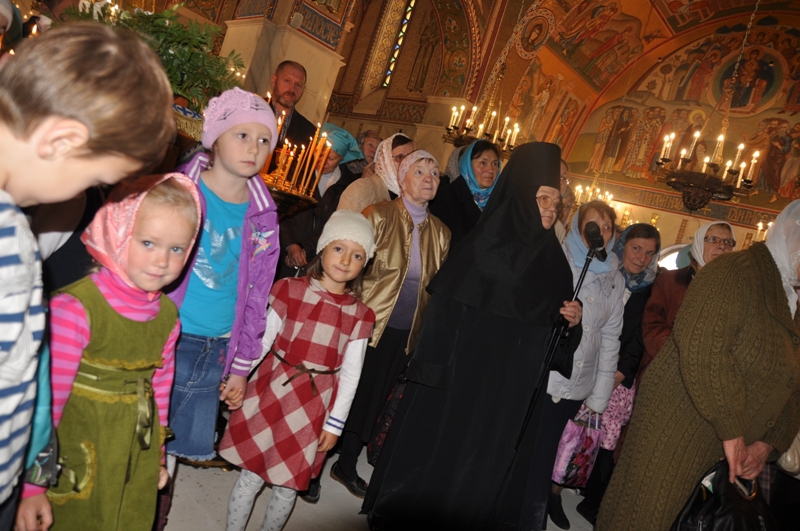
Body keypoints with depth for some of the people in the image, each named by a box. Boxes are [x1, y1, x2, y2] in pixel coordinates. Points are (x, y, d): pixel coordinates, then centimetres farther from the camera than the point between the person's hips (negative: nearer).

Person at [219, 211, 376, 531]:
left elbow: (350, 374, 2)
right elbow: (262, 340, -5)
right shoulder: (291, 291, -4)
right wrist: (237, 376, -15)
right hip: (272, 394, -1)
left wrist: (335, 422, 1)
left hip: (313, 407, 1)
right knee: (251, 477, 8)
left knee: (288, 487, 13)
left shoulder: (359, 315, 0)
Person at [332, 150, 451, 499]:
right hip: (368, 325, -4)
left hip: (405, 333, 4)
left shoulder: (440, 233, 6)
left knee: (374, 400, 14)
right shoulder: (379, 216, -7)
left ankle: (347, 465, 32)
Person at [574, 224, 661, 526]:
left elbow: (640, 337, 4)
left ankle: (592, 503, 13)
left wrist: (621, 371, -5)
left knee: (607, 442, -2)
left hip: (619, 378, 1)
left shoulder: (651, 290, 9)